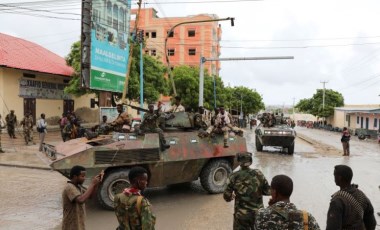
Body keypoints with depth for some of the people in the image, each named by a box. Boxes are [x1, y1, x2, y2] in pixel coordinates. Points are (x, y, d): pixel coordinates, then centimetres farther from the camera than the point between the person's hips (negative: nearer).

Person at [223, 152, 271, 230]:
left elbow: (227, 197, -7)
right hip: (258, 212, 2)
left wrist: (232, 197, 14)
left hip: (241, 214, -1)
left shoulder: (234, 177, -11)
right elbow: (268, 191, -1)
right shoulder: (258, 174, -8)